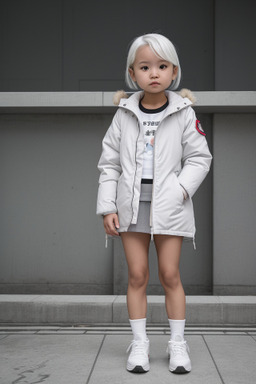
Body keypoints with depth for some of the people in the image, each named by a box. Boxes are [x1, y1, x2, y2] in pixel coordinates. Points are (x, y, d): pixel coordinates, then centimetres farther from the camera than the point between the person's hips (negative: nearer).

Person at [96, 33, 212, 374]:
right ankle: (140, 343, 14)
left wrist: (181, 189, -13)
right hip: (132, 204, 2)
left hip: (169, 205, -1)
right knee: (137, 274, 4)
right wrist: (107, 207, -1)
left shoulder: (184, 113, -1)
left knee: (170, 274, 2)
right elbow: (109, 162, 5)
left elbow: (199, 157, 2)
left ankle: (178, 344, 14)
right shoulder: (124, 114, 3)